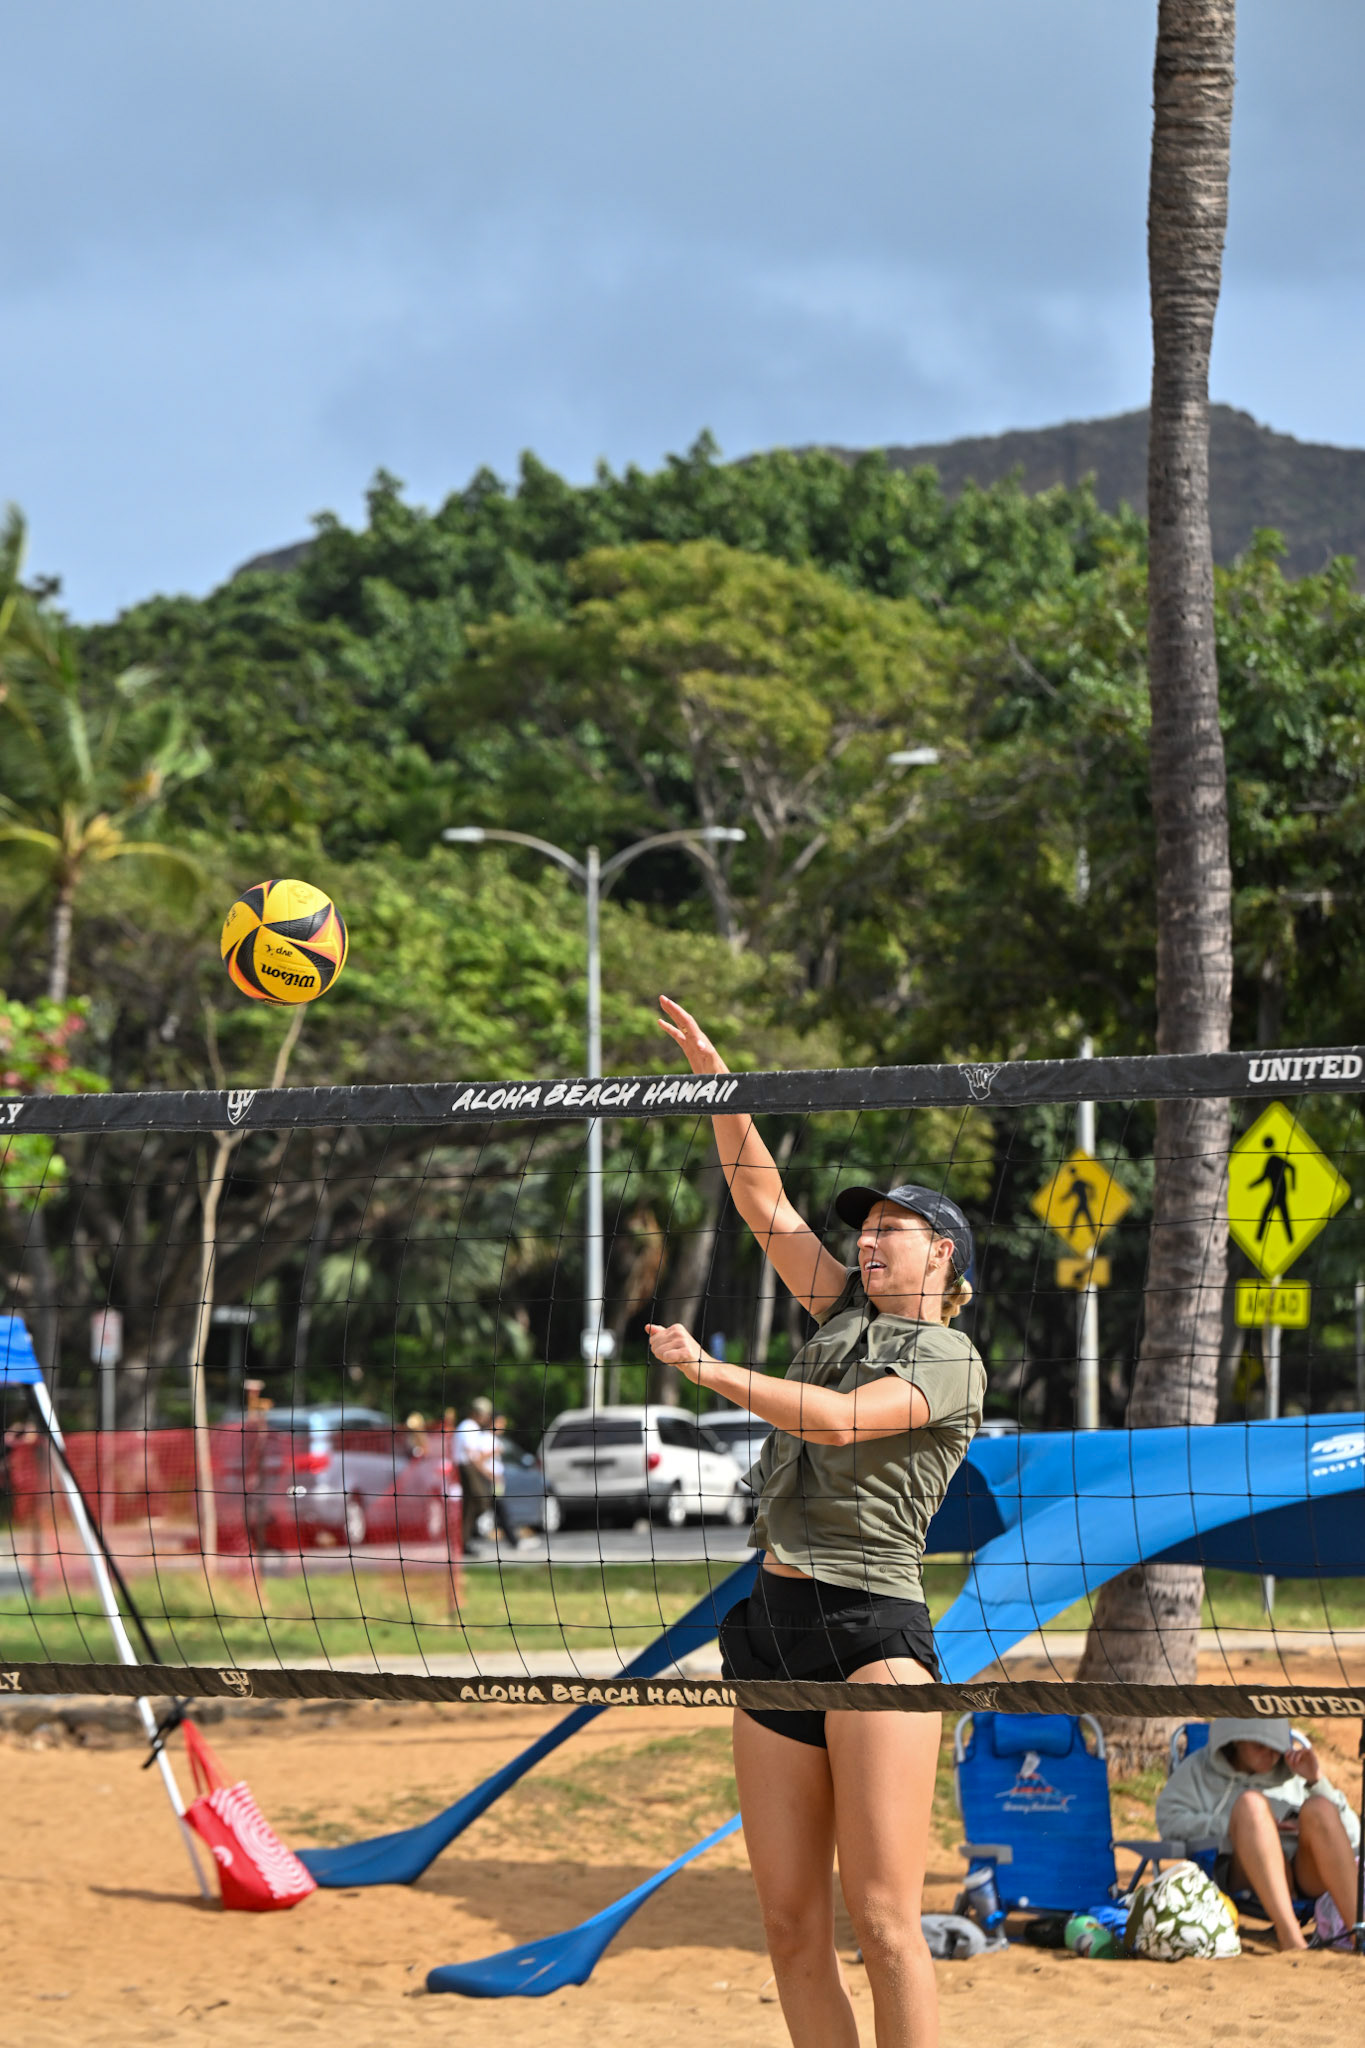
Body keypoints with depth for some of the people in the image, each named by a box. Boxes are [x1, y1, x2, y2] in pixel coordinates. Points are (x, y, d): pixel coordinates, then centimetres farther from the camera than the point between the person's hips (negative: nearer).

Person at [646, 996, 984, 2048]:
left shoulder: (951, 1360, -1)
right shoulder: (846, 1317, 19)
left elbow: (841, 1420, -16)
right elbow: (765, 1202, 18)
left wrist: (711, 1370, -13)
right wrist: (716, 1078, 10)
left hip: (872, 1629, -7)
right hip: (775, 1625, 7)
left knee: (882, 1920, -14)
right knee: (793, 1925, 3)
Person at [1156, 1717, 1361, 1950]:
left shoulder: (1293, 1769, 19)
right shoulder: (1199, 1769, 16)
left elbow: (1351, 1837, 12)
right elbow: (1169, 1821, -1)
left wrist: (1318, 1781, -2)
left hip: (1307, 1878, 2)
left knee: (1318, 1808, -26)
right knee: (1250, 1803, -28)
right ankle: (1288, 1935, -47)